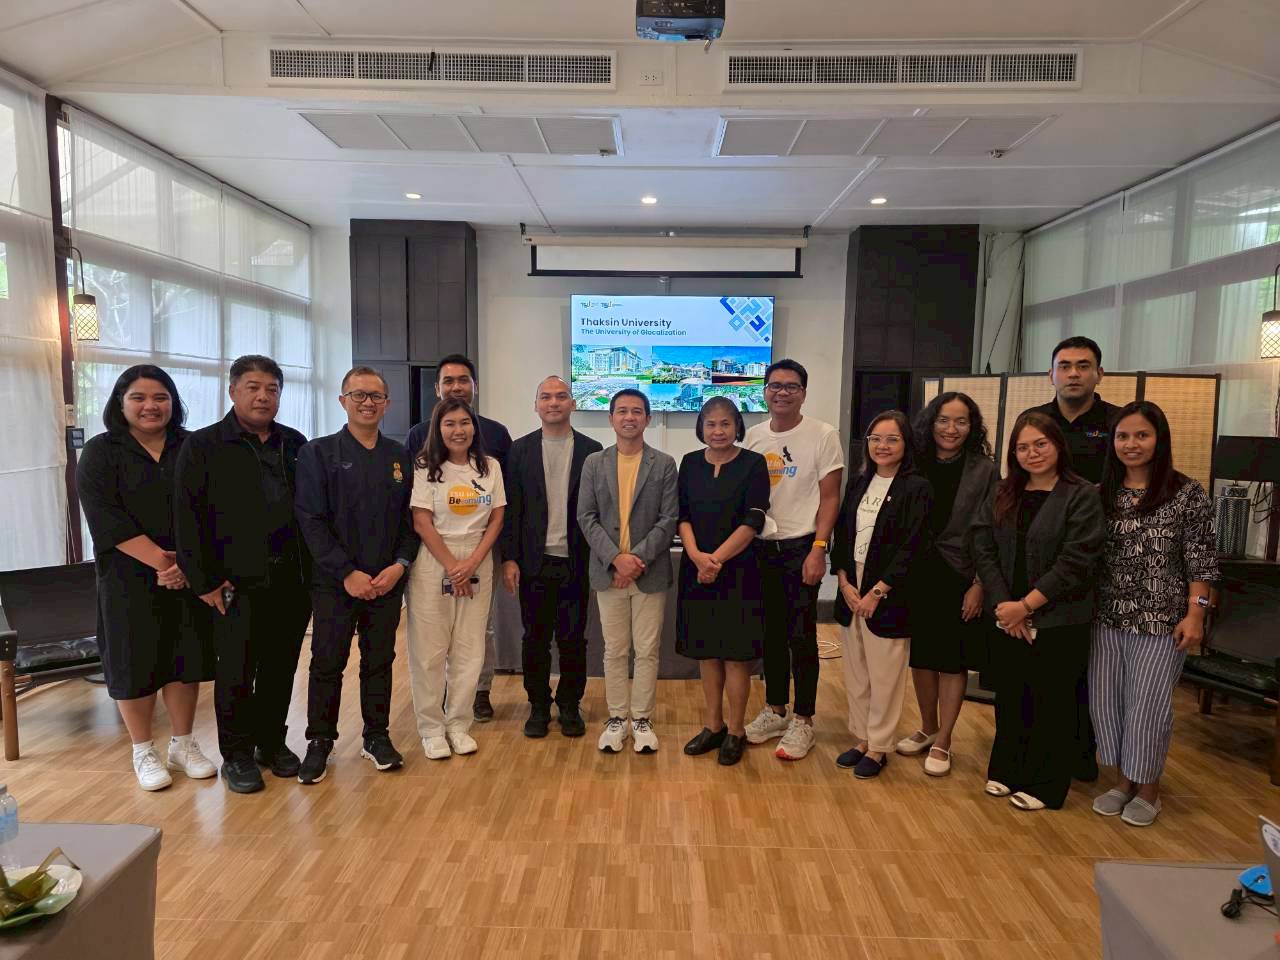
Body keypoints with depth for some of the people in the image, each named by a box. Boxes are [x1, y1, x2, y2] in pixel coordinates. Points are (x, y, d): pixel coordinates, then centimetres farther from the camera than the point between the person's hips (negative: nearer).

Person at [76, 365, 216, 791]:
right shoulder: (100, 453, -1)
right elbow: (107, 519, -12)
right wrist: (160, 560, -20)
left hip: (189, 576, 2)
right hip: (129, 577, -2)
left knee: (185, 656, 8)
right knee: (136, 661, 5)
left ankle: (183, 745, 24)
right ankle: (143, 752, 22)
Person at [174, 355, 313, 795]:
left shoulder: (295, 444, 11)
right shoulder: (203, 446, -1)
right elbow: (188, 519, -5)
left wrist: (313, 568, 5)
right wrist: (204, 581, -9)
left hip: (292, 579, 4)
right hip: (238, 581, -3)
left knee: (281, 667, 12)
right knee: (236, 671, 6)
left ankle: (272, 742, 29)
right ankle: (236, 755, 23)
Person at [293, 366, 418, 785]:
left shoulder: (401, 457, 7)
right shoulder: (318, 453, -2)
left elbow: (411, 519, 7)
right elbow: (311, 521, -8)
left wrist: (400, 565, -8)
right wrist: (347, 573, -13)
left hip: (387, 581, 3)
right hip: (335, 581, -2)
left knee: (380, 661, 11)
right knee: (327, 663, 6)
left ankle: (376, 737, 26)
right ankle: (319, 742, 23)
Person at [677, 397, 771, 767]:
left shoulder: (753, 464, -4)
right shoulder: (690, 463, 7)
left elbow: (753, 521, -11)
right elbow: (682, 515, 3)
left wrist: (716, 559, -16)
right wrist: (697, 556, -14)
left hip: (738, 570, -4)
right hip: (697, 569, 4)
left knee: (735, 652, 2)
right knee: (706, 650, 11)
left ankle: (736, 731, 16)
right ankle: (713, 725, 25)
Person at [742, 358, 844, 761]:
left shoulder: (823, 435, -5)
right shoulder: (753, 436, 8)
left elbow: (829, 497, -7)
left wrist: (818, 549, -15)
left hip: (801, 546, -4)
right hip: (760, 546, 5)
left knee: (801, 636, 0)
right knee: (771, 633, 13)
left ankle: (802, 721, 14)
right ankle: (775, 710, 28)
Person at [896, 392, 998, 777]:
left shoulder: (984, 470, -6)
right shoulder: (915, 465, 0)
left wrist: (979, 585, -10)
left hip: (959, 578, -3)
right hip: (917, 575, 3)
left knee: (953, 661, 7)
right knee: (920, 656, 13)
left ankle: (942, 742, 22)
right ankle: (927, 729, 33)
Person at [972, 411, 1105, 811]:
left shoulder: (1082, 496, -8)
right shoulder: (1002, 494, 7)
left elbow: (1075, 563, -15)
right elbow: (984, 550, 1)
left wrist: (1026, 605, -15)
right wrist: (1002, 603, -10)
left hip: (1058, 622, -4)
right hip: (1007, 618, 4)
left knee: (1050, 703, 8)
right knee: (1009, 697, 14)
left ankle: (1044, 785, 23)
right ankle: (1006, 771, 31)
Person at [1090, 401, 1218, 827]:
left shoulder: (1187, 493, -6)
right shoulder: (1103, 494, 5)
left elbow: (1201, 561, -6)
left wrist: (1195, 614, -11)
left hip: (1160, 620, -4)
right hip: (1108, 617, 4)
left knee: (1148, 704, 4)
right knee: (1105, 700, 9)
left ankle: (1148, 789, 24)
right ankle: (1123, 781, 28)